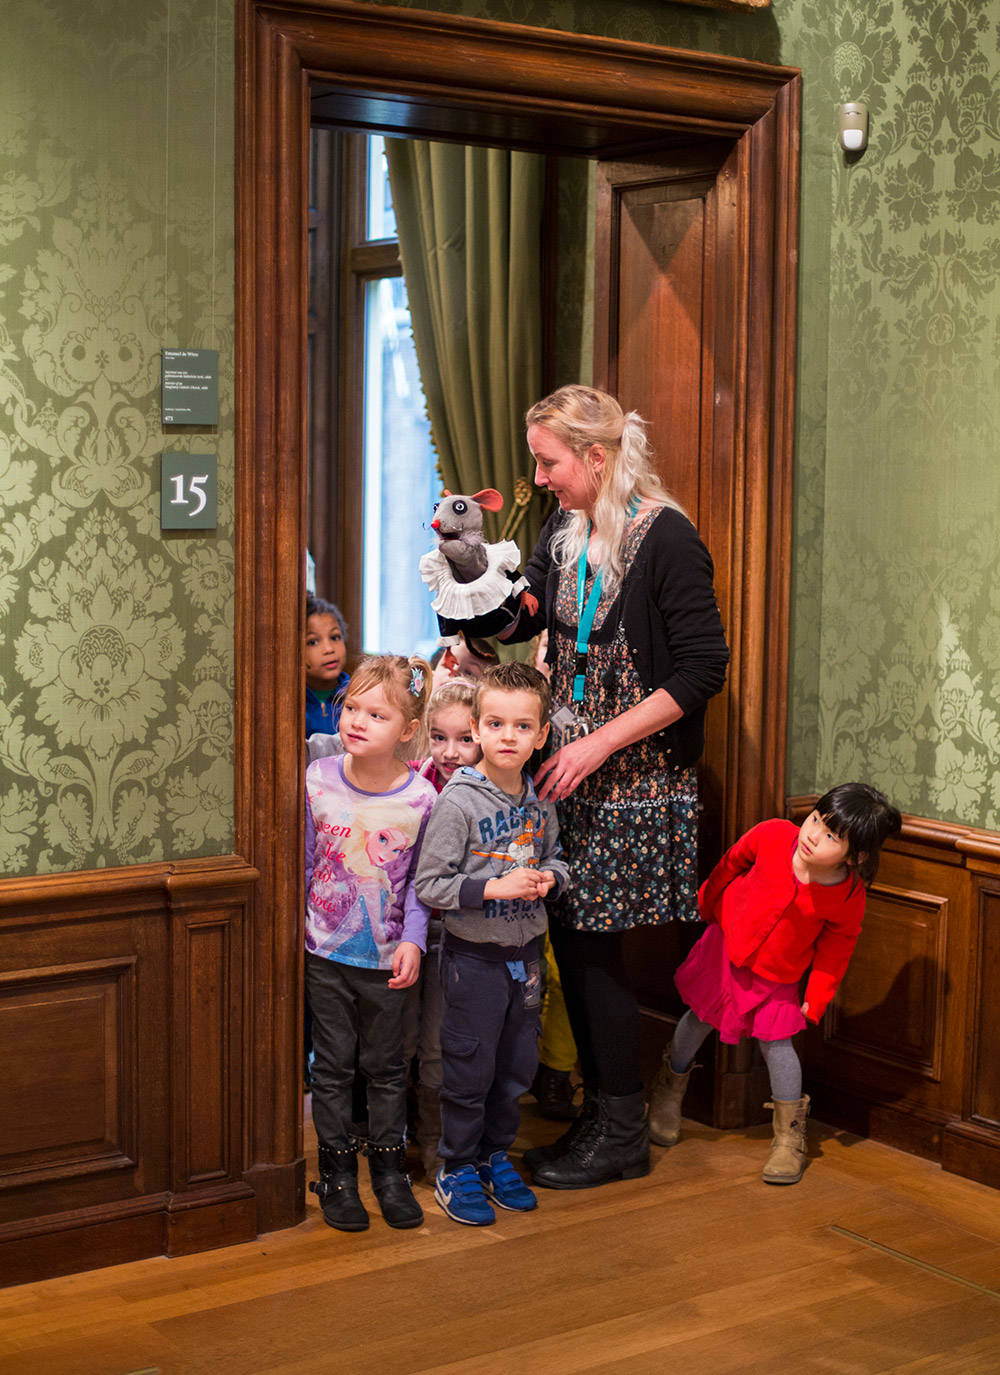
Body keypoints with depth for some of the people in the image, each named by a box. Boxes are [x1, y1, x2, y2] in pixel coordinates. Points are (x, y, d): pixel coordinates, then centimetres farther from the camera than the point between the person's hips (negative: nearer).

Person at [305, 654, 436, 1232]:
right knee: (333, 1065, 9)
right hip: (326, 950, 1)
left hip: (388, 958, -1)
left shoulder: (421, 798, -11)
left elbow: (421, 881, -3)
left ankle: (389, 1168, 28)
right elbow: (301, 859, 2)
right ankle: (338, 1173, 22)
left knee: (386, 1066, 12)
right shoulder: (318, 780, -8)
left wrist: (413, 940, -11)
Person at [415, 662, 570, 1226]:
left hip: (525, 953, 5)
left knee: (517, 1066, 16)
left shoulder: (541, 799, 1)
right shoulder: (459, 801, -16)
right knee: (469, 1070, 4)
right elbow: (429, 884, -16)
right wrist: (494, 888, -24)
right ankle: (457, 1169, 21)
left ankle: (496, 1155, 34)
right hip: (474, 956, -5)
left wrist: (548, 877, -5)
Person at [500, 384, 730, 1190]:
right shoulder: (565, 534, 9)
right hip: (572, 769, 7)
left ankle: (623, 1132, 11)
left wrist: (599, 743, -18)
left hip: (637, 778, -7)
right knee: (571, 938, 9)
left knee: (595, 945, -3)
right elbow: (519, 620, 17)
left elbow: (703, 669, -16)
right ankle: (600, 1112, 23)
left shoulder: (666, 538, -13)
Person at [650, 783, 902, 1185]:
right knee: (698, 1020, 16)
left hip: (776, 975, -2)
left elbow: (836, 947, -7)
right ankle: (670, 1089, 44)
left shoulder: (849, 898, -27)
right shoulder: (772, 835, -28)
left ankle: (790, 1136, 20)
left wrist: (817, 998, -5)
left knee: (776, 1044, -1)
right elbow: (733, 862, -5)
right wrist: (706, 902, 10)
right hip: (727, 944, 2)